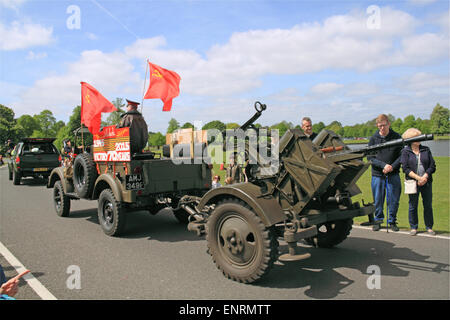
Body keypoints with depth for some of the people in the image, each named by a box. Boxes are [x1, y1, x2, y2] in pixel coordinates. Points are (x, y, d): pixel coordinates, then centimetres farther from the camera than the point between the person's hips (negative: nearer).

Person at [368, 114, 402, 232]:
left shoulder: (397, 137, 2)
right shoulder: (373, 138, 2)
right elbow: (370, 157, -2)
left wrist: (392, 166, -13)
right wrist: (383, 165, -13)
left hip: (393, 174, 0)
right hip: (377, 174, 0)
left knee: (394, 200, 5)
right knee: (378, 200, 6)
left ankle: (392, 221, 21)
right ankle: (378, 220, 23)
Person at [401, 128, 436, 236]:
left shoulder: (426, 150, 9)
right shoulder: (405, 151, 0)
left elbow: (432, 166, 4)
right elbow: (405, 168, -7)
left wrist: (424, 177, -10)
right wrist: (418, 178, -15)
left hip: (427, 182, 3)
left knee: (428, 205, 6)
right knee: (413, 206, 3)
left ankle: (429, 227, 19)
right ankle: (413, 227, 15)